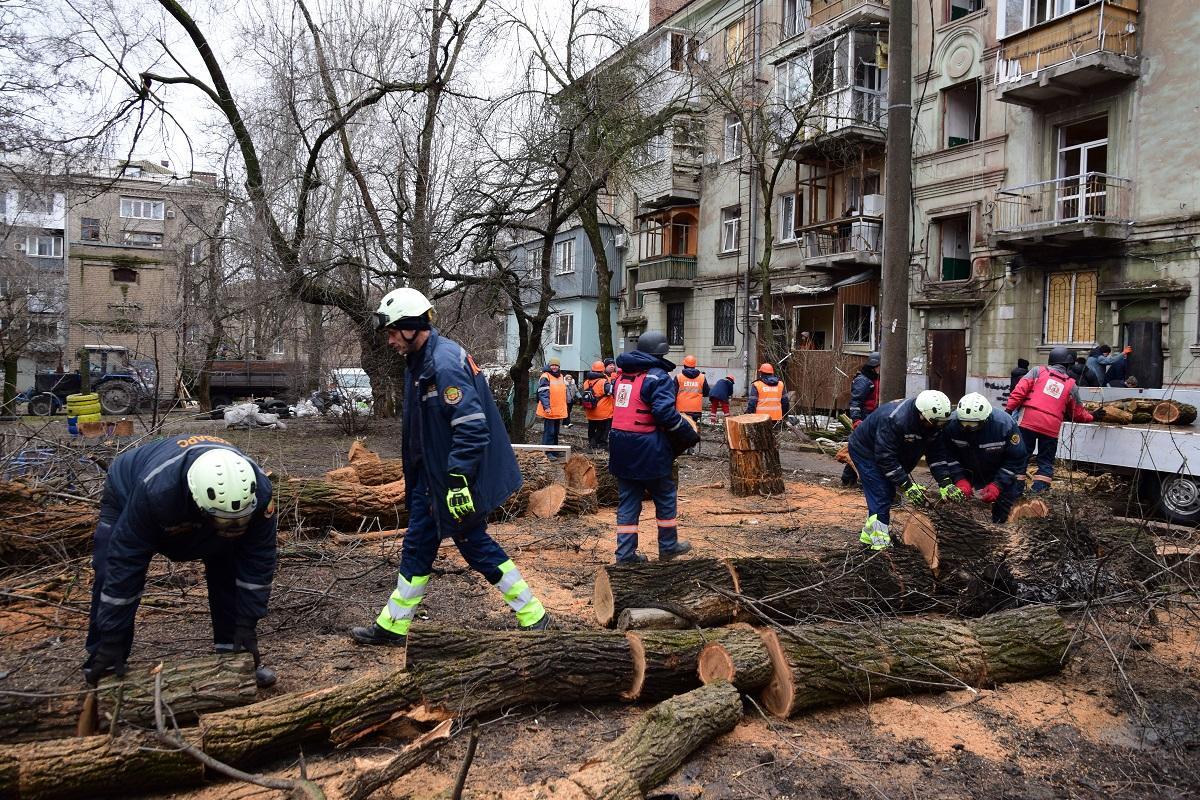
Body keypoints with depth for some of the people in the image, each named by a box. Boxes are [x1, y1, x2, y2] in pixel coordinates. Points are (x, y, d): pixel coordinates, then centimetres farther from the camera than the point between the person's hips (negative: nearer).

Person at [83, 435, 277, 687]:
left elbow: (259, 558, -26)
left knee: (228, 570, -10)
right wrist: (113, 638, -31)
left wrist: (247, 624, -25)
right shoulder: (155, 489, -47)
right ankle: (102, 664, -3)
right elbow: (126, 562, -37)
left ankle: (233, 652, 4)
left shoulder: (258, 490, -38)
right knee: (111, 574, -19)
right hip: (127, 492, -2)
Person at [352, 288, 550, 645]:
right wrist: (416, 475, 25)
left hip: (457, 479, -10)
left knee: (475, 545, 0)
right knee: (417, 545, 15)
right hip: (431, 475, 10)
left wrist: (458, 481, -28)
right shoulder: (421, 361, 10)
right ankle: (393, 625, 27)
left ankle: (533, 617, 14)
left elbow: (471, 426, -28)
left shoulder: (445, 363, -21)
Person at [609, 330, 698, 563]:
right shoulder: (657, 376, -13)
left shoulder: (622, 374, 11)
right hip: (648, 449, -6)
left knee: (628, 500, 11)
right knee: (665, 496, 13)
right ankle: (668, 546, 25)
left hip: (621, 447, 6)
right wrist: (690, 434, -11)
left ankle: (625, 553, 12)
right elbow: (666, 413, -22)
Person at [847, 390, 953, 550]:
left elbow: (937, 454, -8)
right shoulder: (894, 419, -39)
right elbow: (886, 458, -35)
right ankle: (881, 543, -13)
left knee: (888, 494, 12)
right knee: (880, 496, -16)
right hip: (865, 451, -8)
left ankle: (869, 534, 28)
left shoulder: (934, 422, -14)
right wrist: (907, 486, -32)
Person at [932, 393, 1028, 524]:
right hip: (970, 473, 2)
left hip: (1002, 475, -2)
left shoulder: (1005, 424, -30)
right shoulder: (951, 423, -25)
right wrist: (960, 480, -27)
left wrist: (998, 485, -28)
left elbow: (1016, 459, -23)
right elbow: (950, 455, -16)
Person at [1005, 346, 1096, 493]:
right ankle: (1039, 491, 6)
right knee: (1046, 462, 12)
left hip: (1028, 421, -1)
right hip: (1051, 428, 1)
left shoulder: (1038, 371, 8)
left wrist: (1009, 409, -3)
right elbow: (1078, 413, 22)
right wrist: (1092, 417, 40)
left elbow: (1020, 390, -4)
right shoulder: (1071, 385, 13)